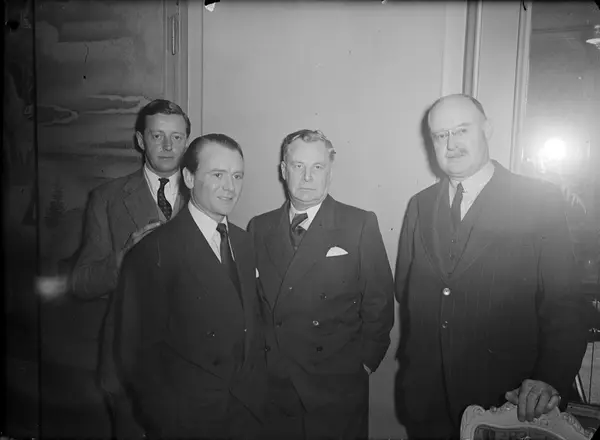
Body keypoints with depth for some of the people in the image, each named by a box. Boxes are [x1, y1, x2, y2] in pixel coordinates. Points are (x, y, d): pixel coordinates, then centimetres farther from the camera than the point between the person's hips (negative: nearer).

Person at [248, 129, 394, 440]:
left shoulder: (361, 225, -6)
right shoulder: (259, 228, 4)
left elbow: (379, 303, -4)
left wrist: (364, 363, -6)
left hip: (338, 389, -2)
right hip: (272, 386, 3)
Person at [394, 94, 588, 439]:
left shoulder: (541, 200, -8)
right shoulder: (420, 205, 4)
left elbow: (563, 304, -7)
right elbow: (404, 291, 8)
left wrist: (551, 381, -17)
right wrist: (413, 365, 0)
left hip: (503, 399, -3)